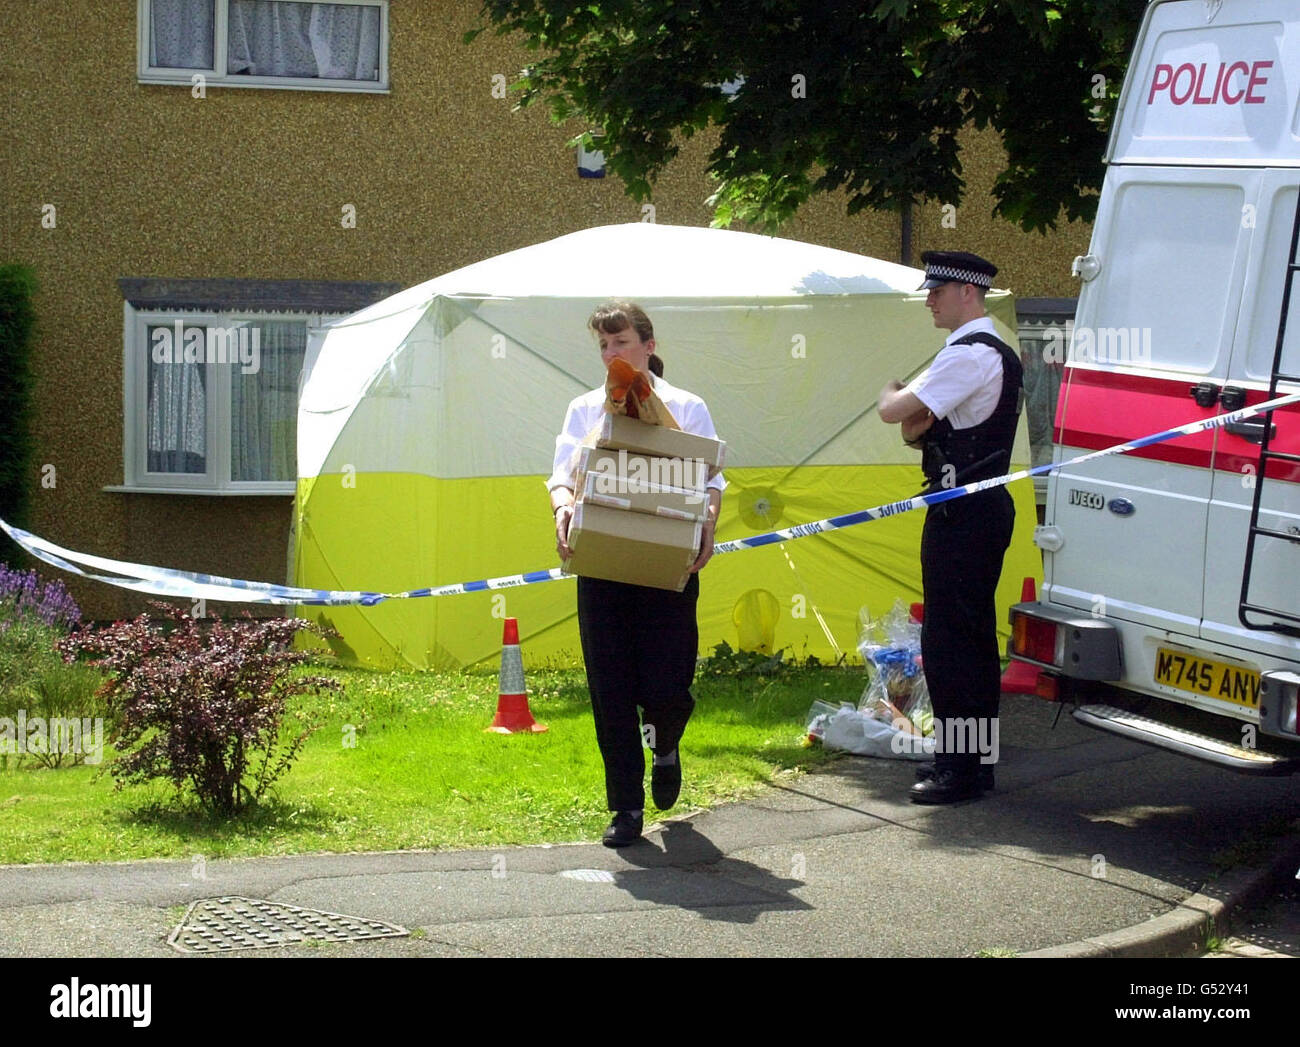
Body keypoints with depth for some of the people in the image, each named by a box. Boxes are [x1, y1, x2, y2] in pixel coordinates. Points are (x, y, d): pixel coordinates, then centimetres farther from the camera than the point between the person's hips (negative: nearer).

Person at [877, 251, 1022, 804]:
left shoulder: (969, 355, -16)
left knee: (947, 639, -8)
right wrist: (915, 423, -3)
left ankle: (961, 767, -6)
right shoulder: (997, 353, 18)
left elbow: (894, 411, -18)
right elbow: (916, 429, 20)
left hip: (961, 511, -11)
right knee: (974, 634, 15)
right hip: (986, 505, 11)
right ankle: (975, 756, 23)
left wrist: (890, 396, 5)